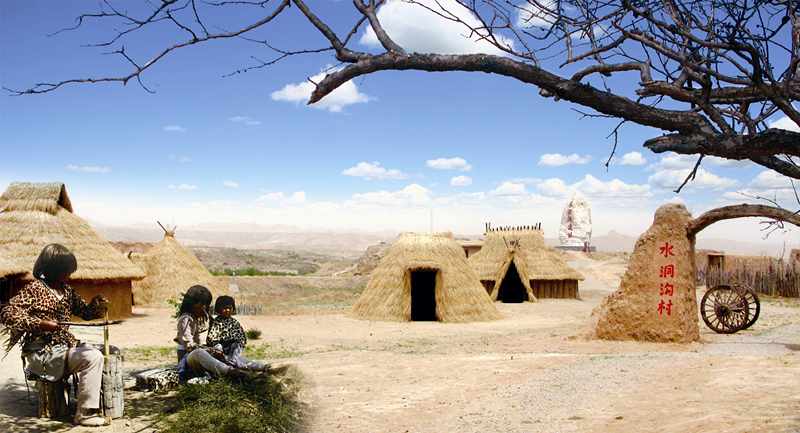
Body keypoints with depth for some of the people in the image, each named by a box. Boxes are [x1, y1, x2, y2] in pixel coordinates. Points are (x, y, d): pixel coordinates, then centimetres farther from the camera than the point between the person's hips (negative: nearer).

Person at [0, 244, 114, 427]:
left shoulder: (66, 289, 14)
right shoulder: (34, 289, -8)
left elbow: (84, 312, 19)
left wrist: (95, 303, -4)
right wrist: (40, 324, -27)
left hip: (68, 344, 9)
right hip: (43, 352, -9)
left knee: (112, 352, 4)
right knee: (92, 357, -29)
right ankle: (84, 413, -22)